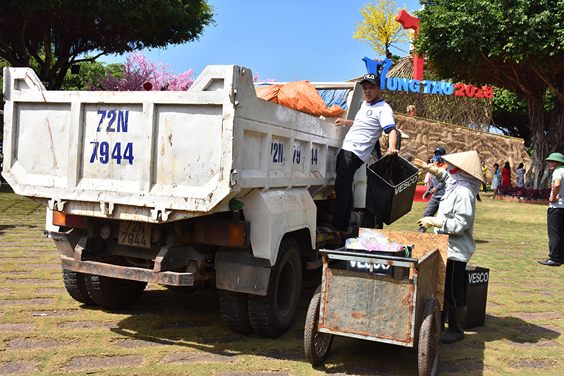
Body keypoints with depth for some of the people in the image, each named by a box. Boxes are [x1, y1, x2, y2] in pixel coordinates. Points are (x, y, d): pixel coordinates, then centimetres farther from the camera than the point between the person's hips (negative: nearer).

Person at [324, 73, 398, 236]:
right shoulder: (364, 105, 21)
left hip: (355, 153, -9)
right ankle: (344, 228, 16)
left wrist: (392, 147, -39)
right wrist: (345, 122, 29)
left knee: (341, 188, -15)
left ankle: (335, 227, -15)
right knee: (346, 188, 10)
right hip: (346, 150, 9)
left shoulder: (383, 108, -7)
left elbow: (391, 130, -21)